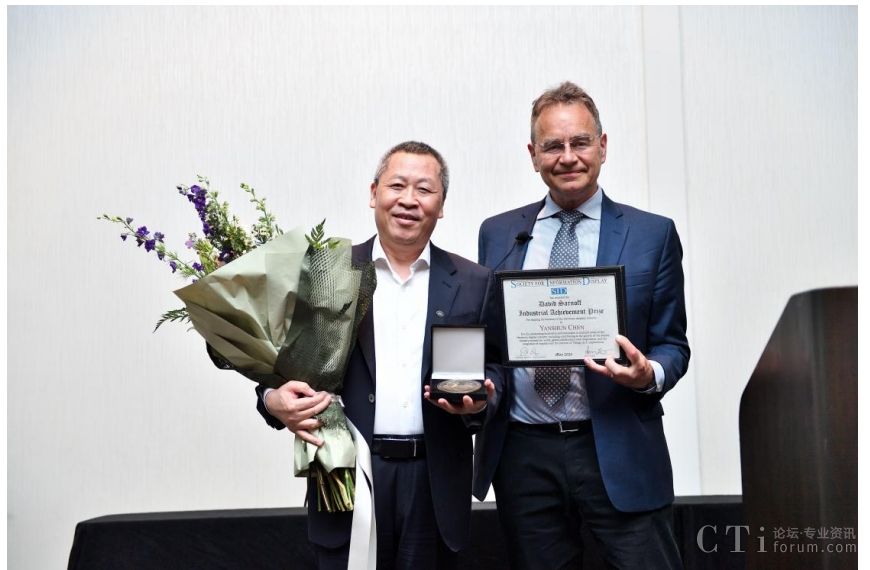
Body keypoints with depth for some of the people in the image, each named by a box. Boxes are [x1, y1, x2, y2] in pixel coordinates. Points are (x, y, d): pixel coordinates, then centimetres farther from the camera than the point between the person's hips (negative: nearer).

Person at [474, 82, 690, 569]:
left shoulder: (653, 234, 1)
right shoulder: (498, 234, 8)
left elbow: (672, 344, 4)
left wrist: (649, 374, -17)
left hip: (619, 453, -2)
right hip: (523, 454, 2)